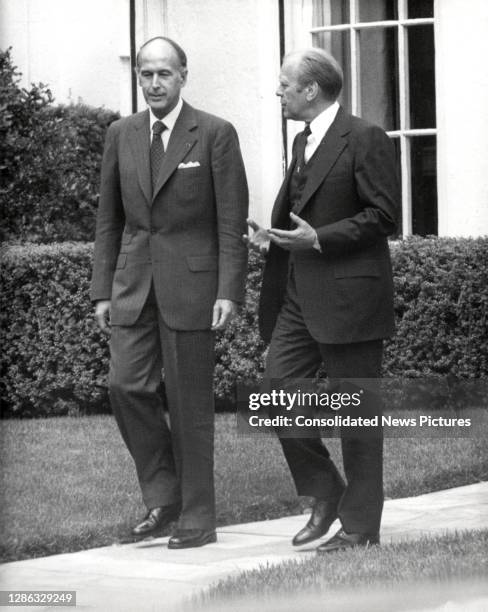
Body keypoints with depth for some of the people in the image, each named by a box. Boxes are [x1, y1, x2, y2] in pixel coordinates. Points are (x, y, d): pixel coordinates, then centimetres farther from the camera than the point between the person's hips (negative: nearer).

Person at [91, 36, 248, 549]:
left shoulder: (215, 135, -4)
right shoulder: (121, 135, 9)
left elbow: (232, 221, -6)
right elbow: (109, 218, 12)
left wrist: (229, 291, -13)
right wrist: (102, 291, 7)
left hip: (191, 282, -4)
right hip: (134, 284, 4)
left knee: (190, 403, -1)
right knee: (126, 385, -9)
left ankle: (197, 519, 8)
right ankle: (164, 493, 8)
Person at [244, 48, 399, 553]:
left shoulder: (365, 139, -10)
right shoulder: (302, 142, 17)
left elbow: (383, 215, -14)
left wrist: (318, 240, -20)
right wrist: (270, 238, 6)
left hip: (348, 297, -8)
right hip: (299, 298, 8)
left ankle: (361, 524, 8)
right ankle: (326, 494, 17)